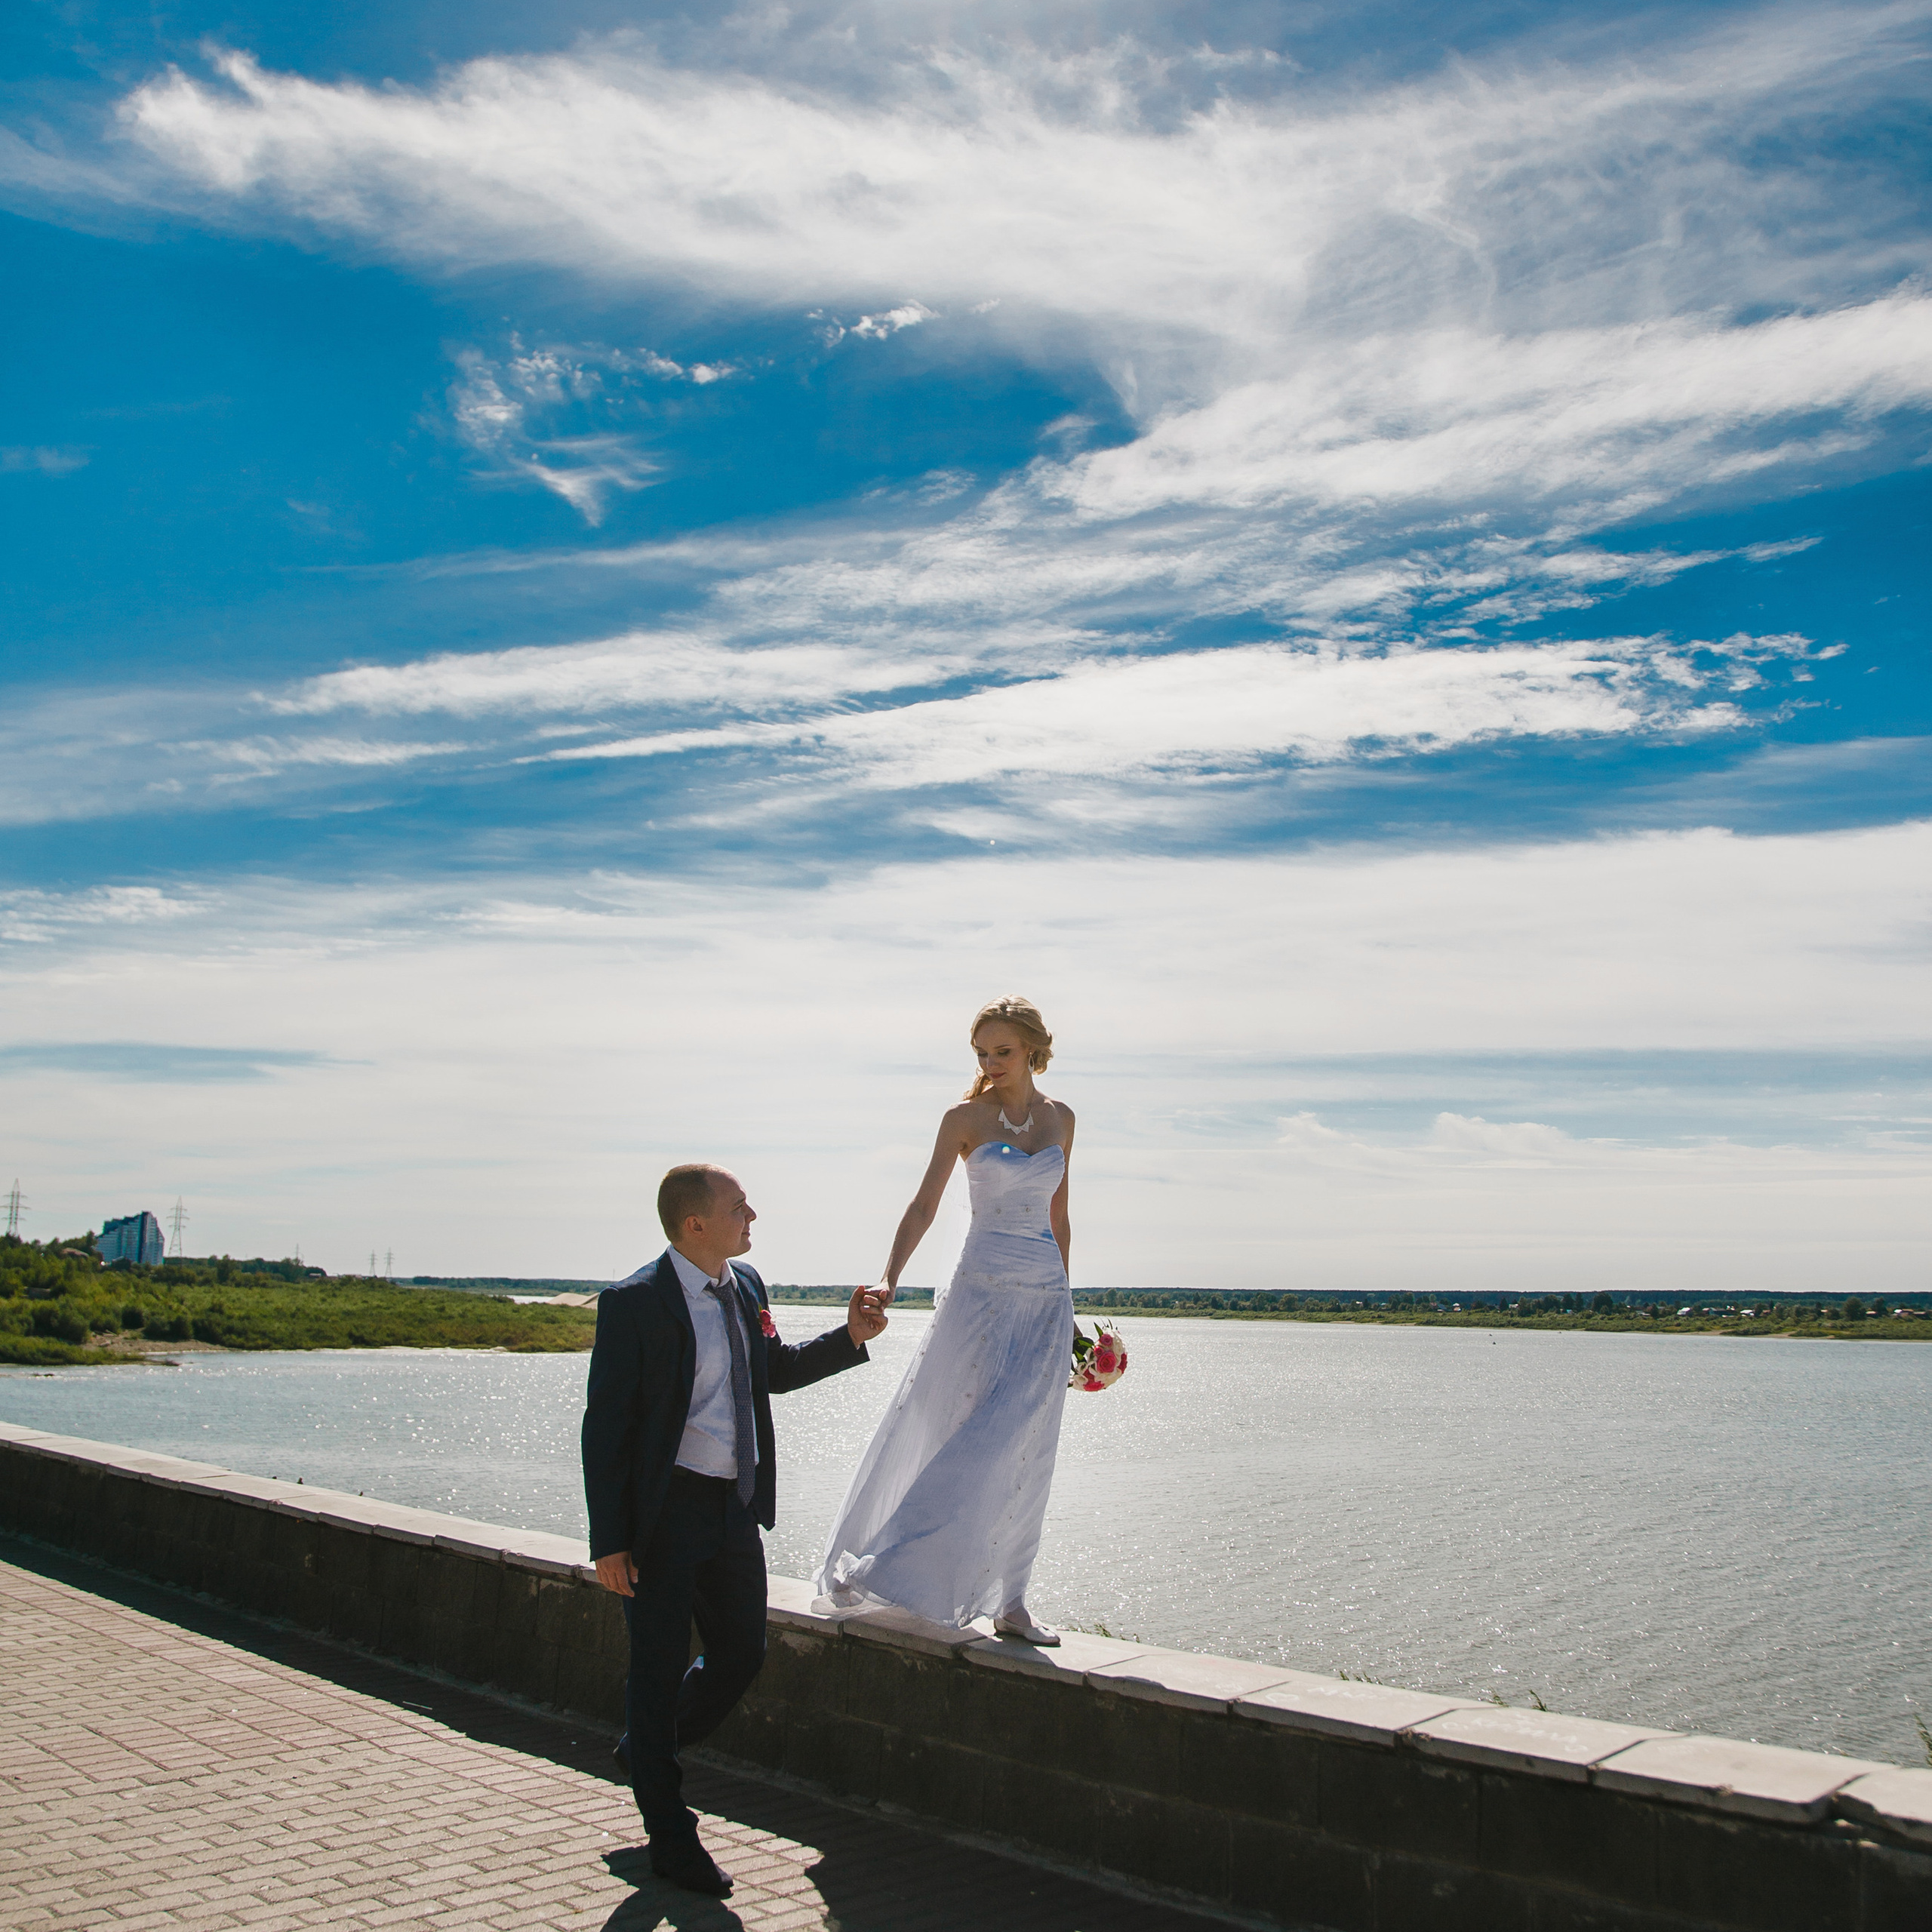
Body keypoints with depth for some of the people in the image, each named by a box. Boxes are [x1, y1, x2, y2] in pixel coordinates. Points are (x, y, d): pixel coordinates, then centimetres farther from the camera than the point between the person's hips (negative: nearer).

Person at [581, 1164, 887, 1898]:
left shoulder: (746, 1287, 5)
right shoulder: (634, 1302, -16)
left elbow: (774, 1369, 21)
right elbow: (605, 1426, -15)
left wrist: (849, 1338, 6)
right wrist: (608, 1541, -16)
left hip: (737, 1507, 7)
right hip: (664, 1512, -7)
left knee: (742, 1653, 15)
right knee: (660, 1667, 7)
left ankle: (644, 1751, 42)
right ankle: (670, 1838, 24)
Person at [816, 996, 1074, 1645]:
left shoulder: (1060, 1119, 9)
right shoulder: (965, 1117, -3)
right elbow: (923, 1207, -8)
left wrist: (1064, 1303, 16)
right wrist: (888, 1282, -20)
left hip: (1045, 1296, 4)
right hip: (982, 1292, -4)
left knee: (1023, 1453, 5)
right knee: (960, 1444, -5)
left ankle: (1009, 1603, 13)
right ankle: (868, 1565, 9)